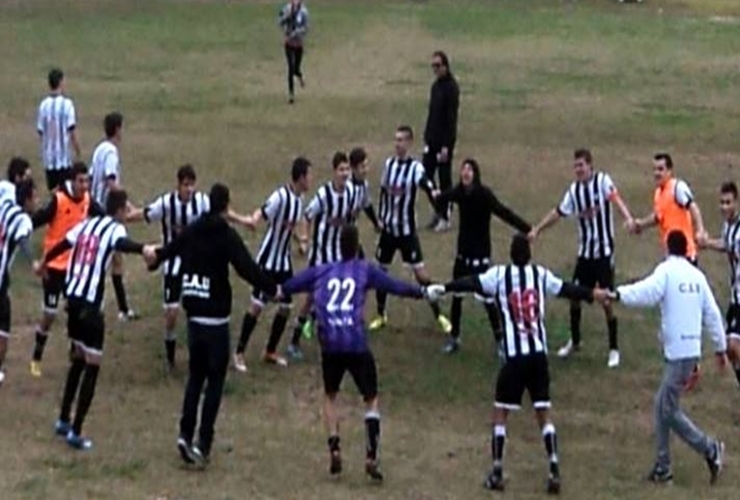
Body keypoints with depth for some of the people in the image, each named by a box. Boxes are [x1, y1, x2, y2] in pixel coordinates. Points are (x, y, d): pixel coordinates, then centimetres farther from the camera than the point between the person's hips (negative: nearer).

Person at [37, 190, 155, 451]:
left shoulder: (88, 224, 15)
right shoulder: (115, 229, -7)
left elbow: (62, 245, 31)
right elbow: (123, 244, -32)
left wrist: (43, 263, 51)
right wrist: (143, 249, -54)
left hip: (72, 297, 8)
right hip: (90, 304, -8)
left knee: (78, 360, 23)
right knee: (91, 366, -2)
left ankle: (64, 420, 31)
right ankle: (75, 432, -6)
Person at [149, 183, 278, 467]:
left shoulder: (192, 231, 5)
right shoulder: (226, 235, -12)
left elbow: (169, 250, 22)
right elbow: (246, 268, -22)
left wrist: (154, 261, 43)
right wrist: (273, 289, -15)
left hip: (193, 315, 6)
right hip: (215, 317, -6)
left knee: (196, 375, 17)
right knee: (215, 379, 1)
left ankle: (186, 434, 7)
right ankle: (203, 442, -5)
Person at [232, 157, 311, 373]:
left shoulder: (300, 198, 3)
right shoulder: (281, 196, -22)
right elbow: (261, 214, -34)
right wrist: (253, 220, -55)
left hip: (285, 261, 8)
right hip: (268, 260, -8)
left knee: (285, 307, 10)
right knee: (257, 306, -5)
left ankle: (271, 351, 24)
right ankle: (239, 353, 5)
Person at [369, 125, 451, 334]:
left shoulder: (415, 168, -14)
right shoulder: (389, 164, 3)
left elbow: (429, 188, -29)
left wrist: (435, 197, -49)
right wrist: (380, 217, 11)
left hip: (407, 230, -5)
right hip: (388, 228, 5)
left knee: (420, 272, -6)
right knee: (381, 270, 11)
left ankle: (439, 316, 4)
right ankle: (381, 315, 28)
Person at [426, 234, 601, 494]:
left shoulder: (500, 275, -4)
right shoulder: (541, 274, 5)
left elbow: (473, 283, -15)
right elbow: (566, 289, 17)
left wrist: (443, 288, -17)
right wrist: (592, 294, 32)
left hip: (514, 355, -3)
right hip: (539, 354, 3)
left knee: (500, 413, 8)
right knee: (544, 413, 8)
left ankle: (497, 474, 7)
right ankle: (554, 472, 1)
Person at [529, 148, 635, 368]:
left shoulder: (603, 181, -13)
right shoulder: (574, 190, 5)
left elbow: (615, 198, -31)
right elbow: (558, 212, 15)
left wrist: (628, 217, -48)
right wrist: (537, 230, 14)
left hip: (604, 251, -6)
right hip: (584, 251, 6)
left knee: (607, 301, -5)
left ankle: (614, 349, 7)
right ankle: (574, 341, 31)